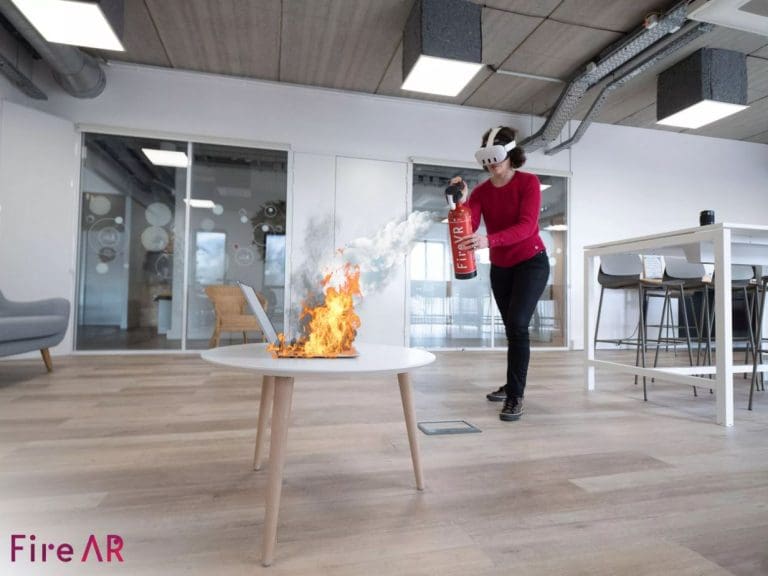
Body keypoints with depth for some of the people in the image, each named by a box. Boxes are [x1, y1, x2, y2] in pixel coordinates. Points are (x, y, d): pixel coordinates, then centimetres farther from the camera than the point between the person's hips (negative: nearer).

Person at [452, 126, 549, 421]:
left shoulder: (528, 182, -15)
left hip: (531, 263, -5)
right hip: (500, 268, 5)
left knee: (518, 324, -18)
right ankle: (513, 385, 32)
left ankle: (516, 397, -10)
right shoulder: (480, 191, -4)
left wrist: (489, 240, -44)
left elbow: (527, 225, -29)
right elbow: (467, 228, -16)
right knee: (512, 328, 15)